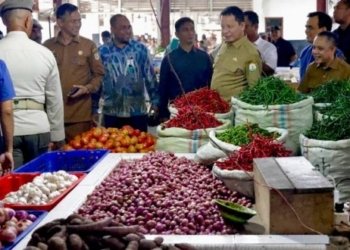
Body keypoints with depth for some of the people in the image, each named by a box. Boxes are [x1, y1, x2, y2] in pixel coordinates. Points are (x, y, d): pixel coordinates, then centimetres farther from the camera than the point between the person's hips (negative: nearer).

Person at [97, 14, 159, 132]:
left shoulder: (140, 49, 1)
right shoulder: (102, 51, 0)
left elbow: (150, 77, 5)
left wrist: (155, 101, 2)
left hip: (138, 111, 0)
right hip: (112, 113, 0)